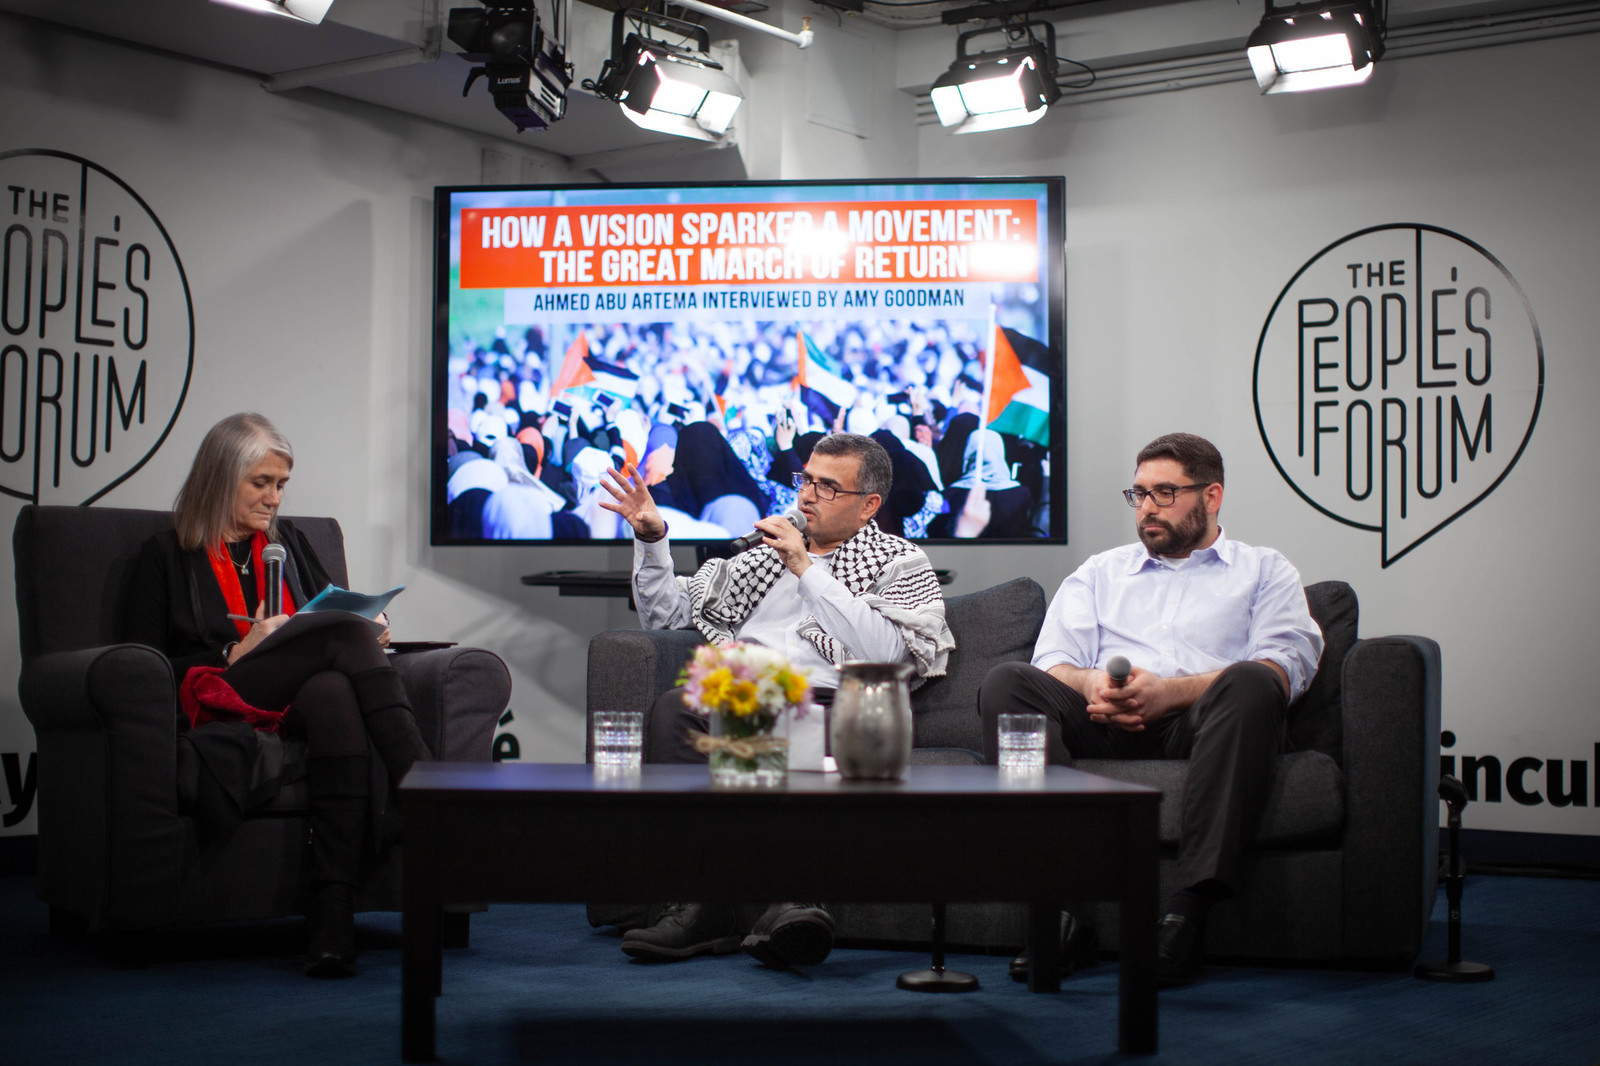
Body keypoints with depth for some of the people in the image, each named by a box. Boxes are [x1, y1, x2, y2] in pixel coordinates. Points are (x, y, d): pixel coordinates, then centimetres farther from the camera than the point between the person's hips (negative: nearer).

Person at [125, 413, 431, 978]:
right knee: (345, 638, -31)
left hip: (303, 702, 3)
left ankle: (334, 913, -48)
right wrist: (239, 655, -9)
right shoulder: (167, 555, 14)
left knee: (334, 693, -38)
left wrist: (368, 634, 3)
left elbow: (337, 612, 28)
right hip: (219, 708, -3)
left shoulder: (287, 540, 28)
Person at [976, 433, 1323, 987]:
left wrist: (1172, 691, -14)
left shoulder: (1265, 571, 22)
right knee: (1006, 682, -25)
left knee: (1250, 685, -36)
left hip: (1201, 723, -2)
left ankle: (1187, 915, -42)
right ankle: (1061, 909, -37)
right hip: (1105, 727, 3)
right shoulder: (1099, 573, 32)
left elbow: (1287, 664, 2)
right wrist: (1090, 684, -10)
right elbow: (1053, 661, 17)